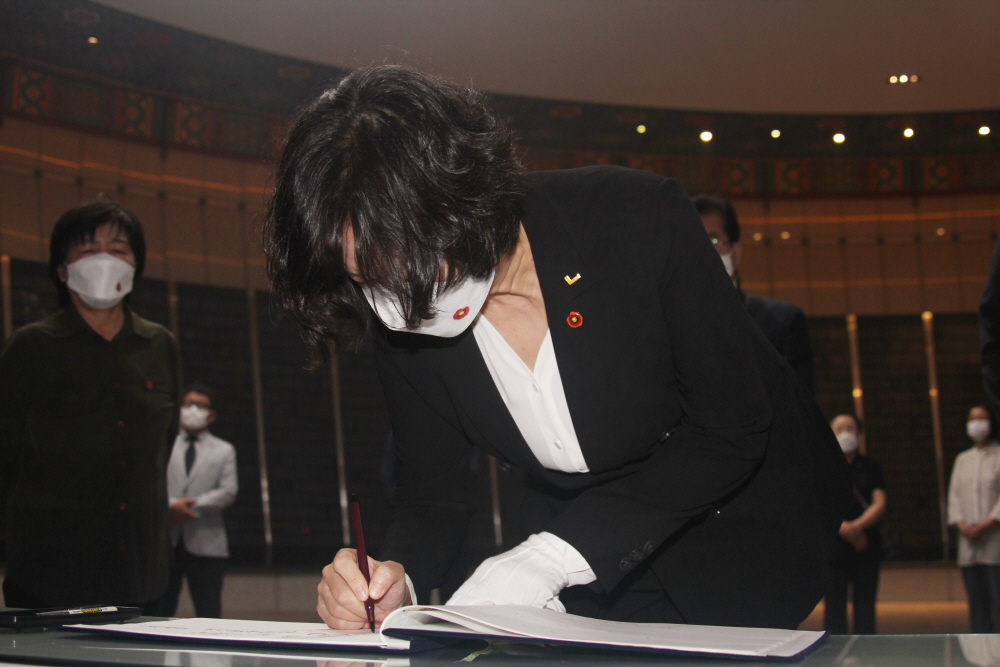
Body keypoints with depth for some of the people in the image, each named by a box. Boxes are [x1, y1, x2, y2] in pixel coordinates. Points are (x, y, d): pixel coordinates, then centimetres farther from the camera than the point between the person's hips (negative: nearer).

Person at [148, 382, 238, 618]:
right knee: (158, 611, -1)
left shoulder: (224, 451, 15)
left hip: (205, 543, -1)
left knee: (209, 614, 0)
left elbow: (228, 492, 1)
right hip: (165, 539, 1)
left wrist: (193, 505, -11)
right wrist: (171, 505, -15)